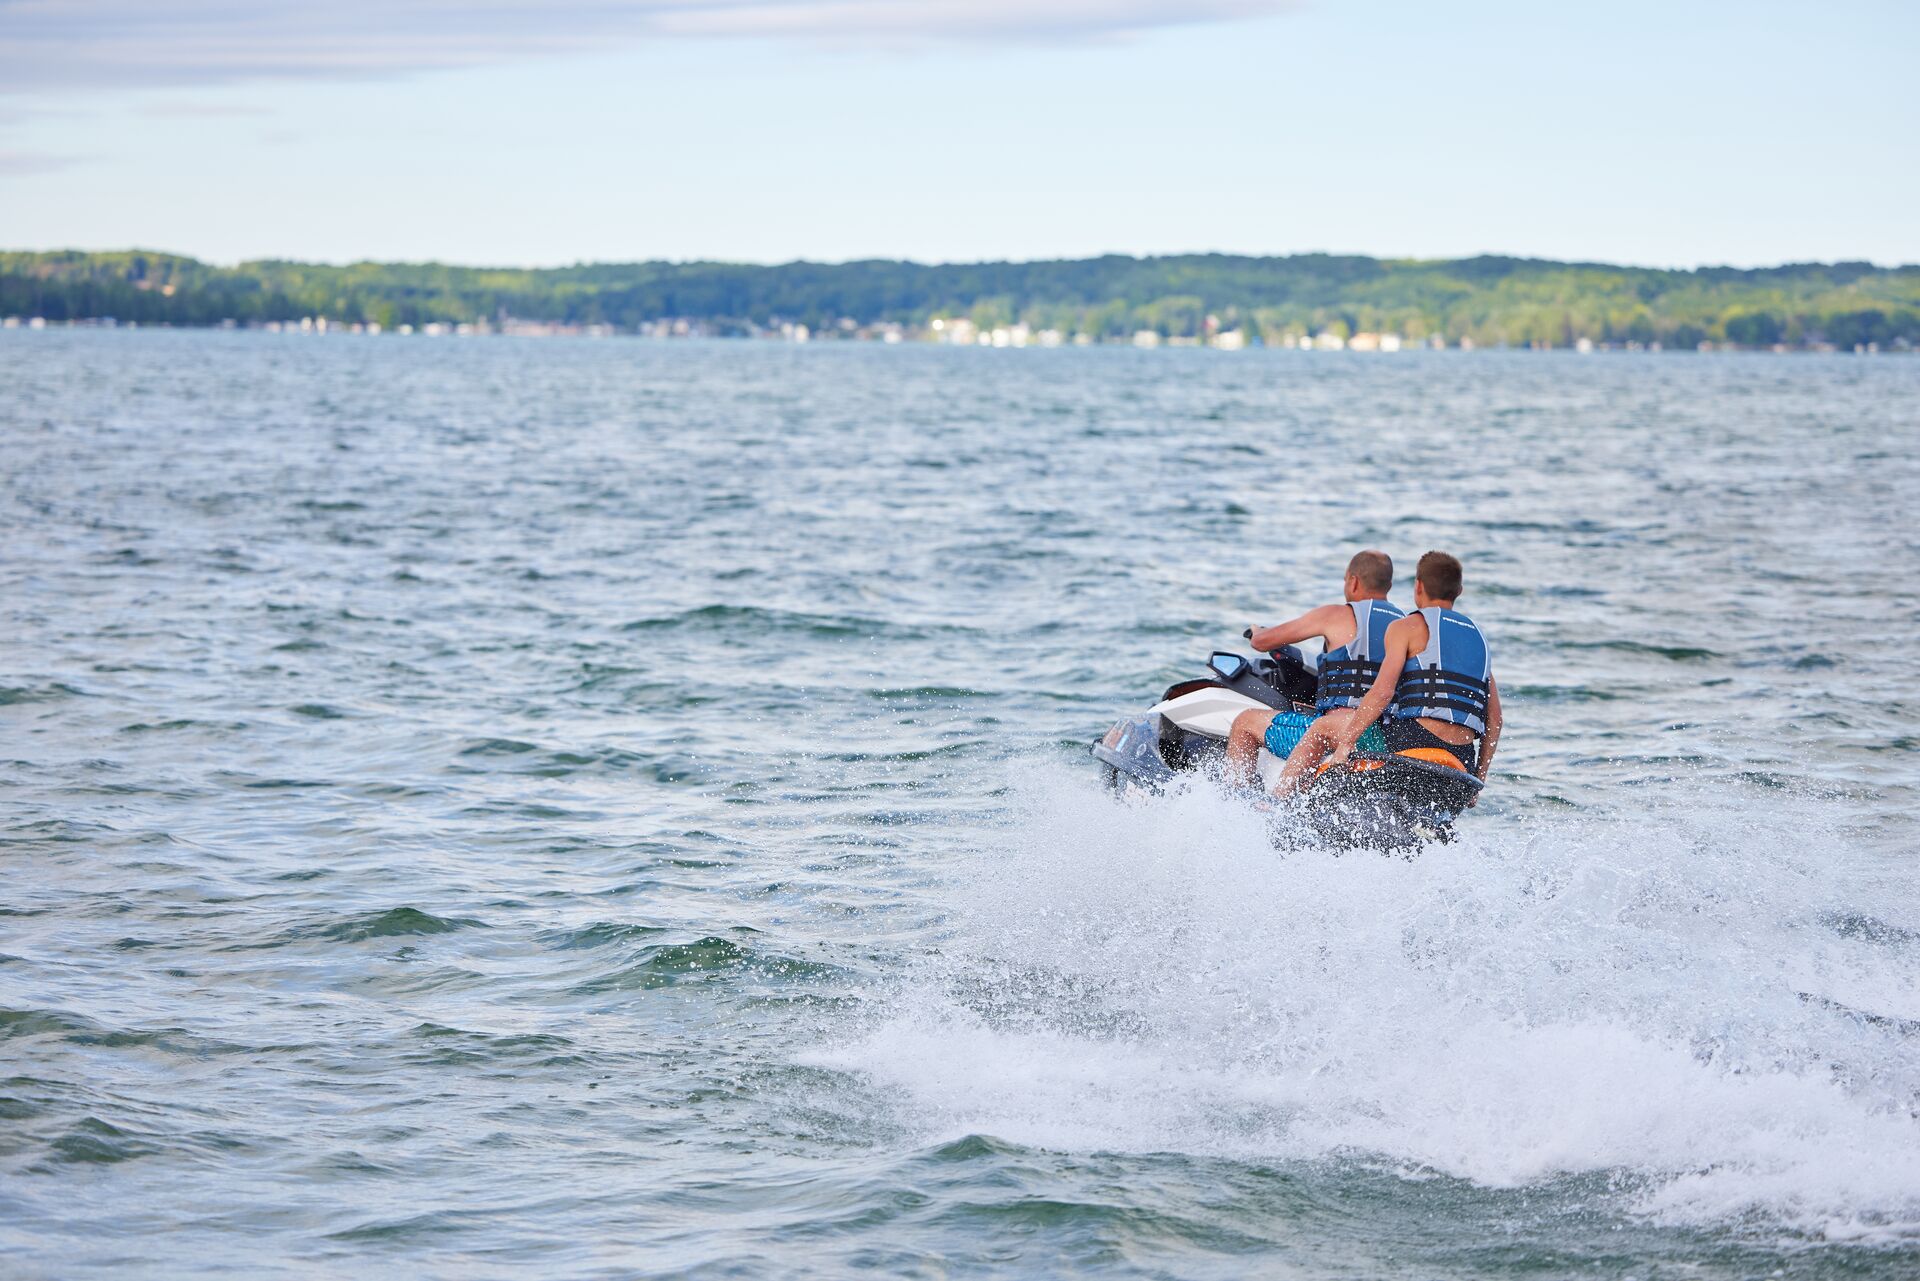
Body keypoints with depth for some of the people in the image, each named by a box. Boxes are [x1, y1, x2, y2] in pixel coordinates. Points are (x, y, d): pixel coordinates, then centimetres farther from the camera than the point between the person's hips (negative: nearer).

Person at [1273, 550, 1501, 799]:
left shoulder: (1406, 628, 3)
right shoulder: (1478, 636, 21)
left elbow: (1382, 692, -12)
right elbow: (1494, 718, 18)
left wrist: (1345, 744, -10)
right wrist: (1478, 778, 23)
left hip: (1415, 739, -6)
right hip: (1463, 764, 6)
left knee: (1323, 728, 10)